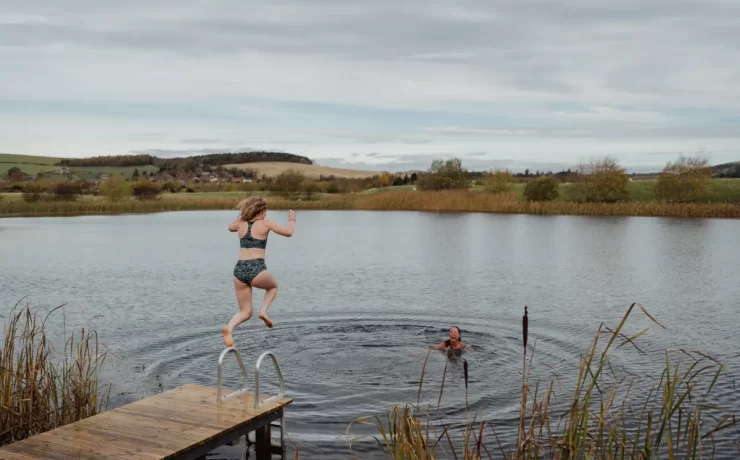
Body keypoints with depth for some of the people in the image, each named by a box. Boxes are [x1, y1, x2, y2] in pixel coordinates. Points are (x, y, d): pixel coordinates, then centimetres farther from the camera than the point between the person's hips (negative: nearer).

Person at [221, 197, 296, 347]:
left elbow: (230, 227, 38)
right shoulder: (265, 224, 2)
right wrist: (292, 220, 15)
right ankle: (263, 311, 8)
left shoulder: (241, 224, 15)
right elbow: (288, 232, -3)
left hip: (239, 270, 4)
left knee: (245, 312, 15)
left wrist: (242, 215, 41)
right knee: (273, 286, 32)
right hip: (257, 270, -4)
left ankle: (229, 328, -15)